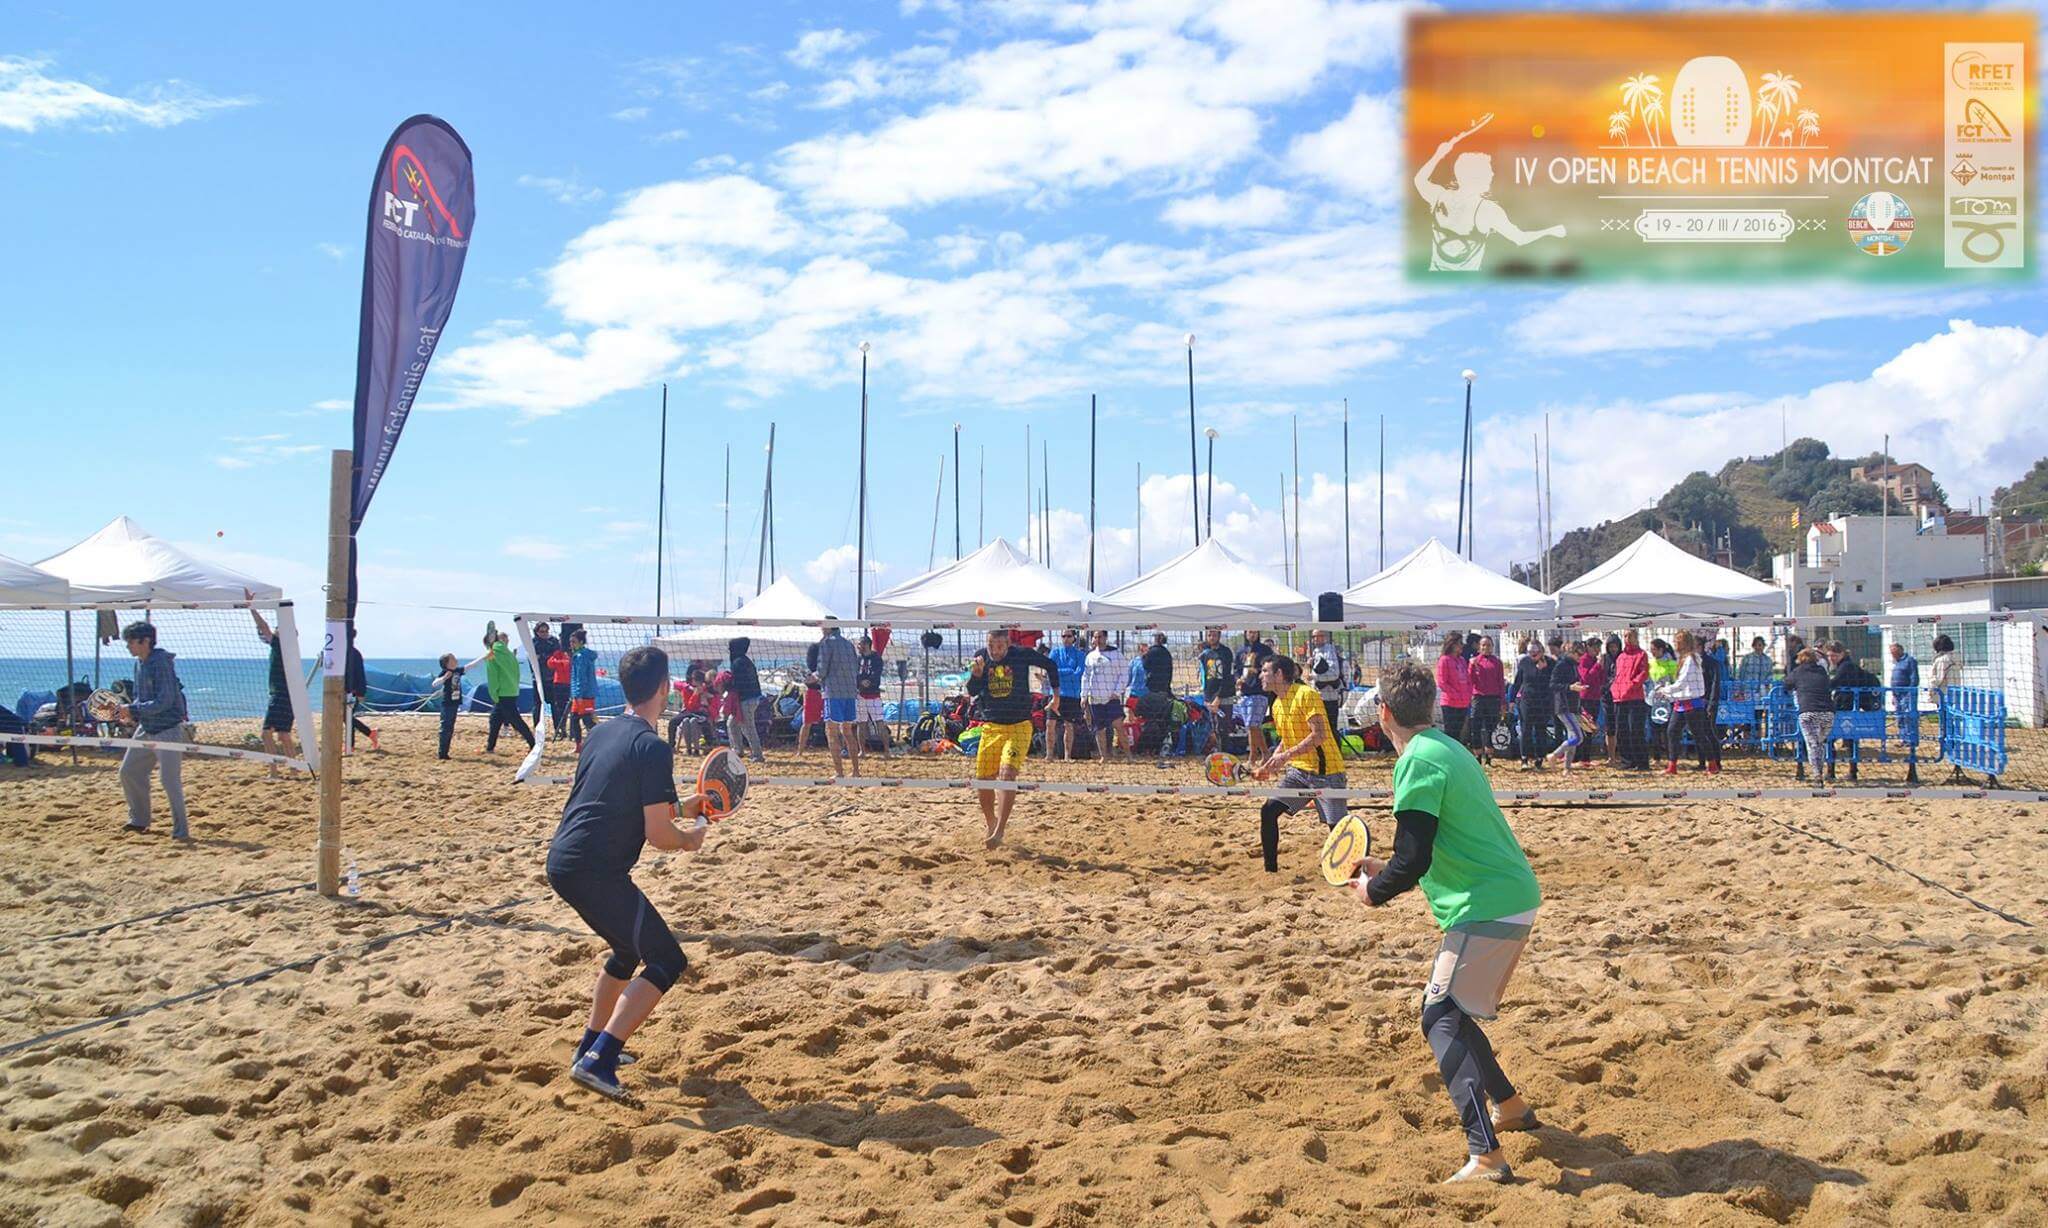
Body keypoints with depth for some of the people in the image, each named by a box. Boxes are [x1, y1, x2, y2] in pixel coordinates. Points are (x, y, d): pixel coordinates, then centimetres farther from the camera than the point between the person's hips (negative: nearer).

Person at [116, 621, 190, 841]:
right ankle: (139, 820, 31)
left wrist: (133, 709, -18)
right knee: (129, 771, 15)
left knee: (171, 782, -8)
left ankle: (181, 831, 0)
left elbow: (164, 701, -23)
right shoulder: (139, 663, 9)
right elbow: (141, 698, 18)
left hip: (168, 730, -9)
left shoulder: (161, 663, -18)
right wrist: (132, 714, 0)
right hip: (146, 729, 10)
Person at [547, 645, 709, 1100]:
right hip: (595, 872, -9)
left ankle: (592, 1045, 34)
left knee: (630, 951, 27)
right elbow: (658, 834, -15)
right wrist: (691, 838, 6)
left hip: (562, 861, 9)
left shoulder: (602, 733, 13)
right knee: (666, 960, 0)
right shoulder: (652, 747, -13)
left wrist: (678, 807, 30)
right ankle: (597, 1061, -8)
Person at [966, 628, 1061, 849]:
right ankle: (990, 821, 31)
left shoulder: (1022, 654, -7)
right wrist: (976, 673, -22)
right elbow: (972, 691, -3)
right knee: (983, 780, 5)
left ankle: (999, 832, -26)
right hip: (990, 727, 4)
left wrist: (1056, 694, 9)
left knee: (1007, 773, -22)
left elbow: (1050, 665, 8)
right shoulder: (981, 657, 1)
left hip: (1018, 726, -4)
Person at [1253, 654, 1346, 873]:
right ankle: (1271, 870, 5)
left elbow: (1319, 735, -23)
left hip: (1325, 771, -7)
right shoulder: (1277, 705, 10)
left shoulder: (1306, 694, -16)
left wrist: (1286, 756, -26)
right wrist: (1269, 765, 6)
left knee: (1337, 827, -9)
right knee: (1268, 811, -4)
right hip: (1298, 770, 7)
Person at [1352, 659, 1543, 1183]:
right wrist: (1389, 871, 22)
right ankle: (1509, 1106, 37)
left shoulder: (1417, 762, -15)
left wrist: (1374, 890, -2)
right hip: (1517, 898, 10)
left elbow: (1413, 859, -20)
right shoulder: (1448, 748, 14)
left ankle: (1486, 1155, -15)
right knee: (1454, 1012, 22)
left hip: (1486, 908, -10)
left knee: (1441, 1018, -8)